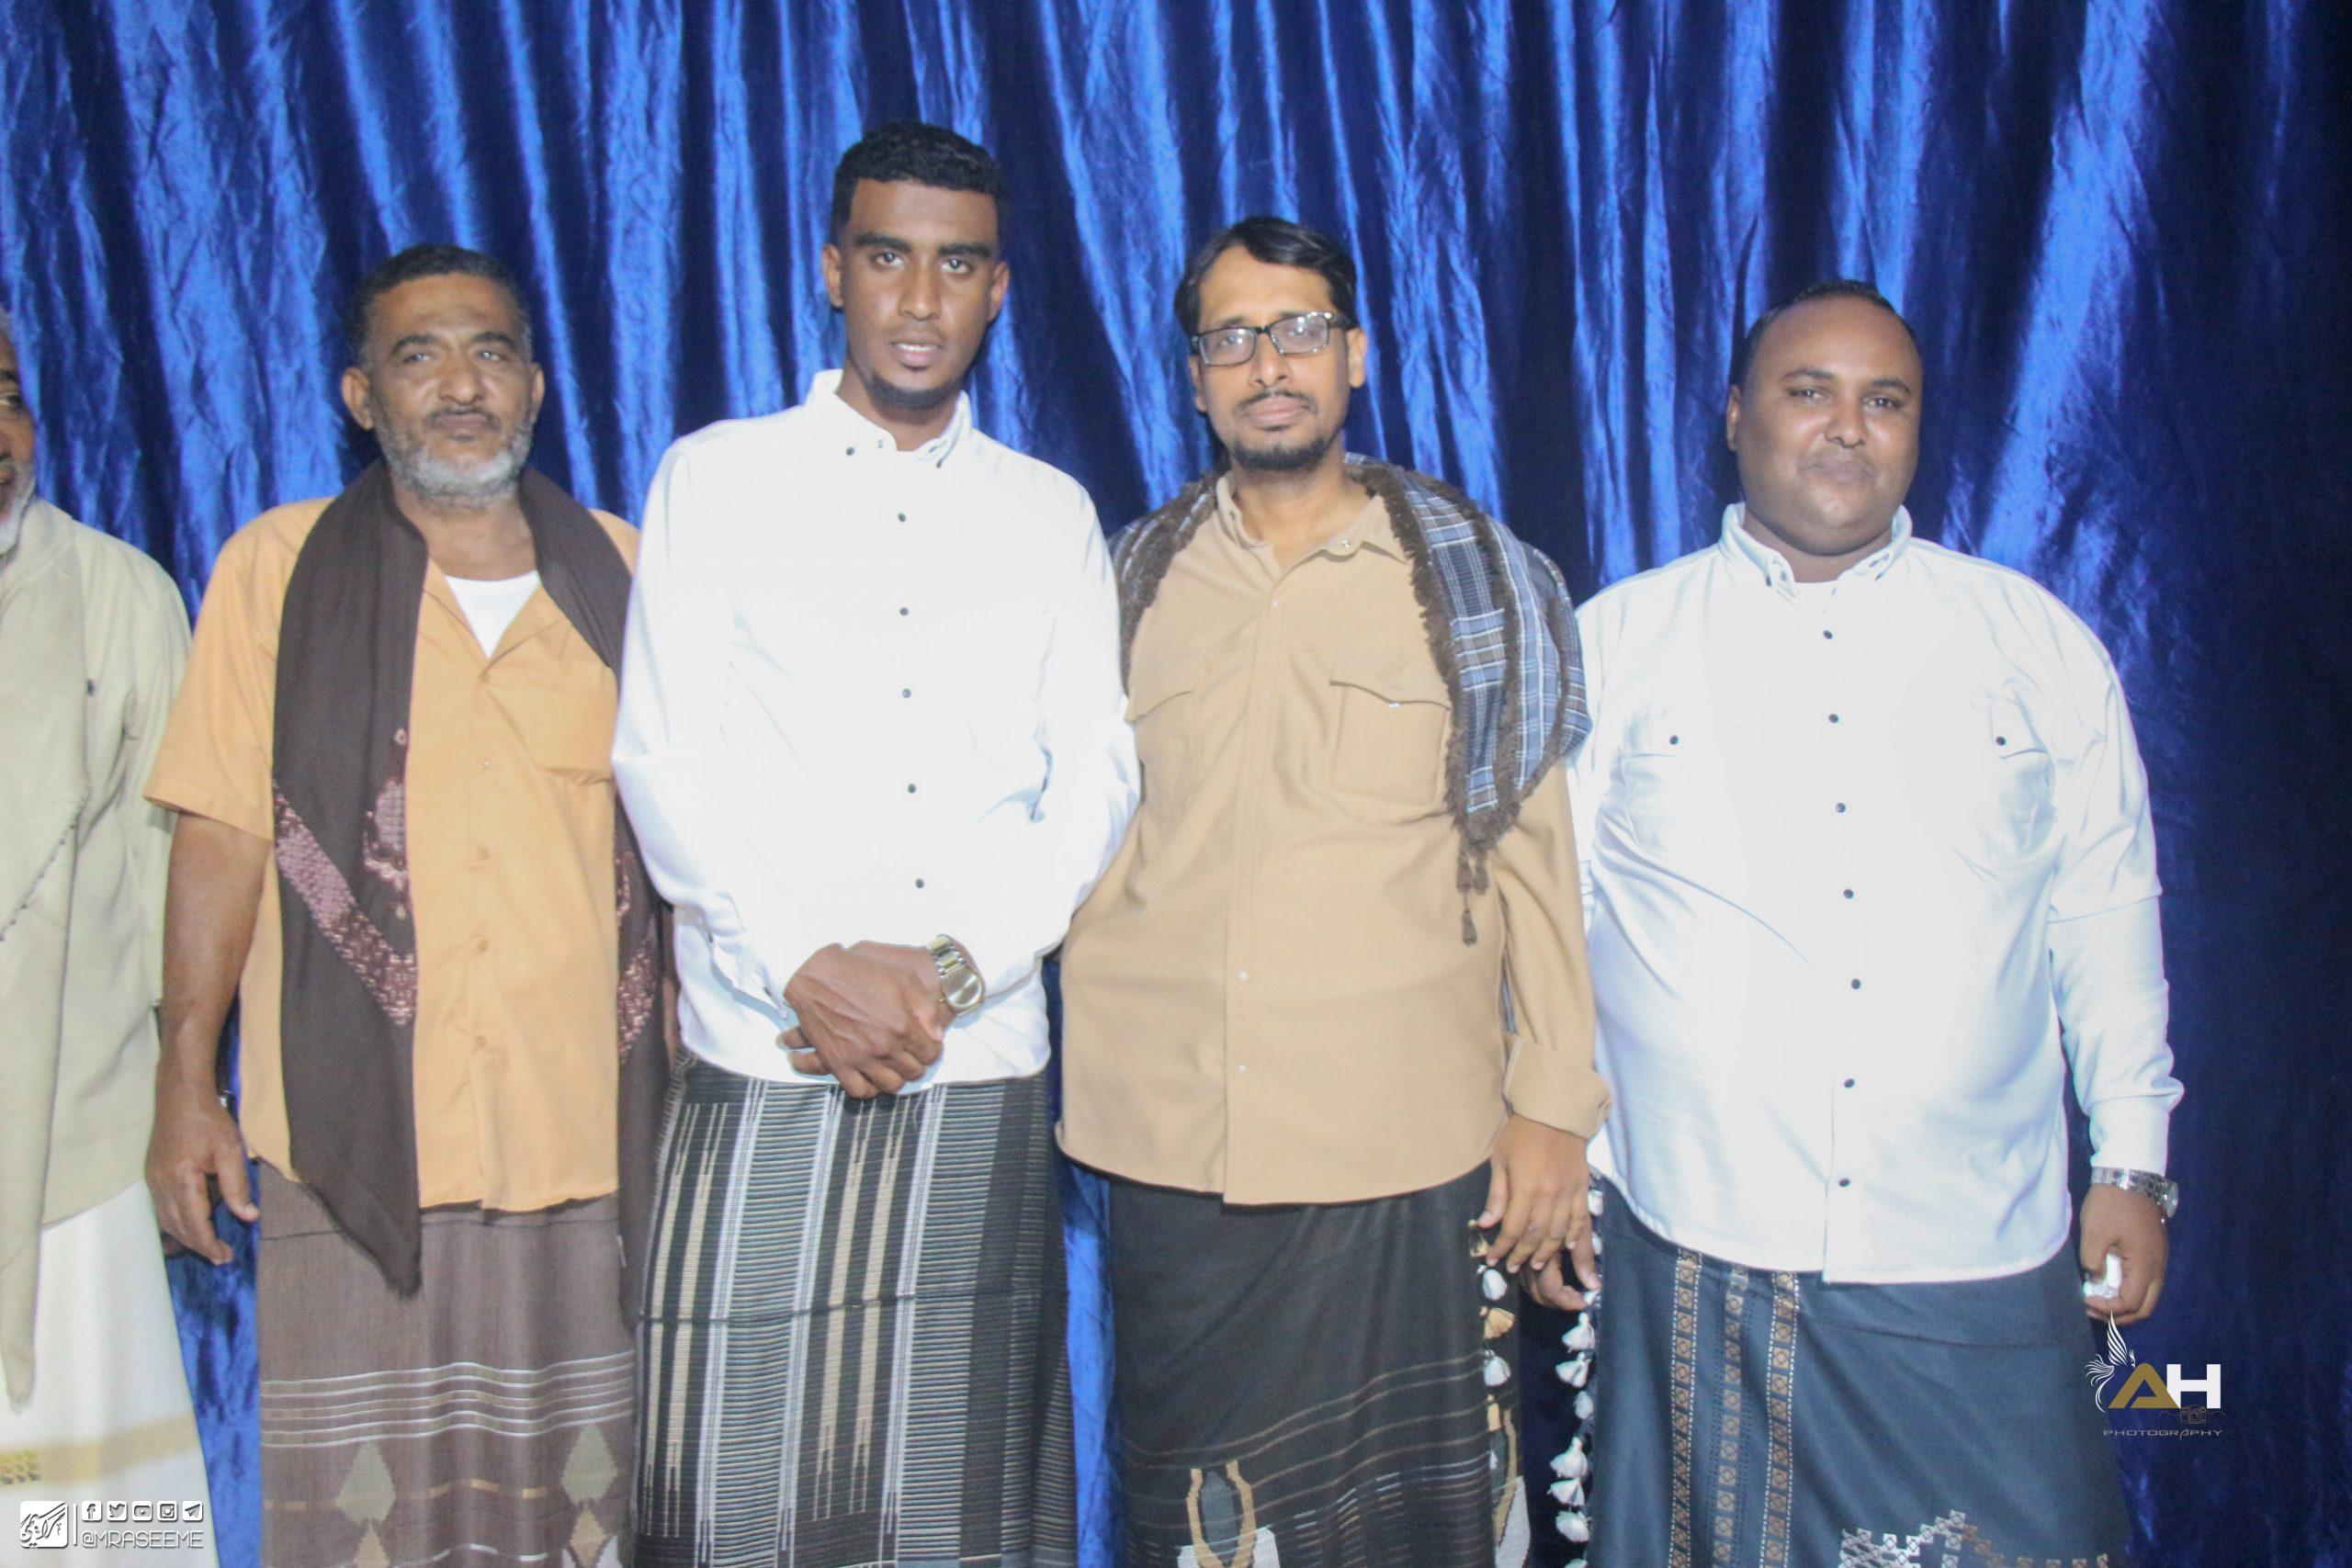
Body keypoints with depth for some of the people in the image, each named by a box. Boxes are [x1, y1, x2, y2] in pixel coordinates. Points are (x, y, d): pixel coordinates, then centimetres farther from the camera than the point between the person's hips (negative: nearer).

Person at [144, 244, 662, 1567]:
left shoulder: (621, 571, 8)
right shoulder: (276, 567, 3)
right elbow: (222, 835, 2)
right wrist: (186, 1085, -1)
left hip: (588, 1129, 2)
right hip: (351, 1134, -1)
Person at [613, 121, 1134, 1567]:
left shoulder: (1053, 514, 14)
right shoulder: (716, 479, 9)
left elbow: (1096, 780, 6)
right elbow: (665, 760, 0)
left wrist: (951, 966, -8)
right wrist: (811, 963, -13)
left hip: (983, 1079, 2)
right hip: (763, 1074, -1)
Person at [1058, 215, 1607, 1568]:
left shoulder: (1475, 578, 4)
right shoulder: (1135, 579, 9)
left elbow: (1533, 859, 3)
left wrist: (1554, 1107, 0)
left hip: (1406, 1152, -2)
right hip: (1170, 1148, 2)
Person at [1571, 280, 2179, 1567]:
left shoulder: (2041, 644, 7)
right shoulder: (1618, 641, 3)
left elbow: (2108, 917, 11)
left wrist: (2134, 1165, 9)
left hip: (1980, 1264, 1)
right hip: (1700, 1258, -1)